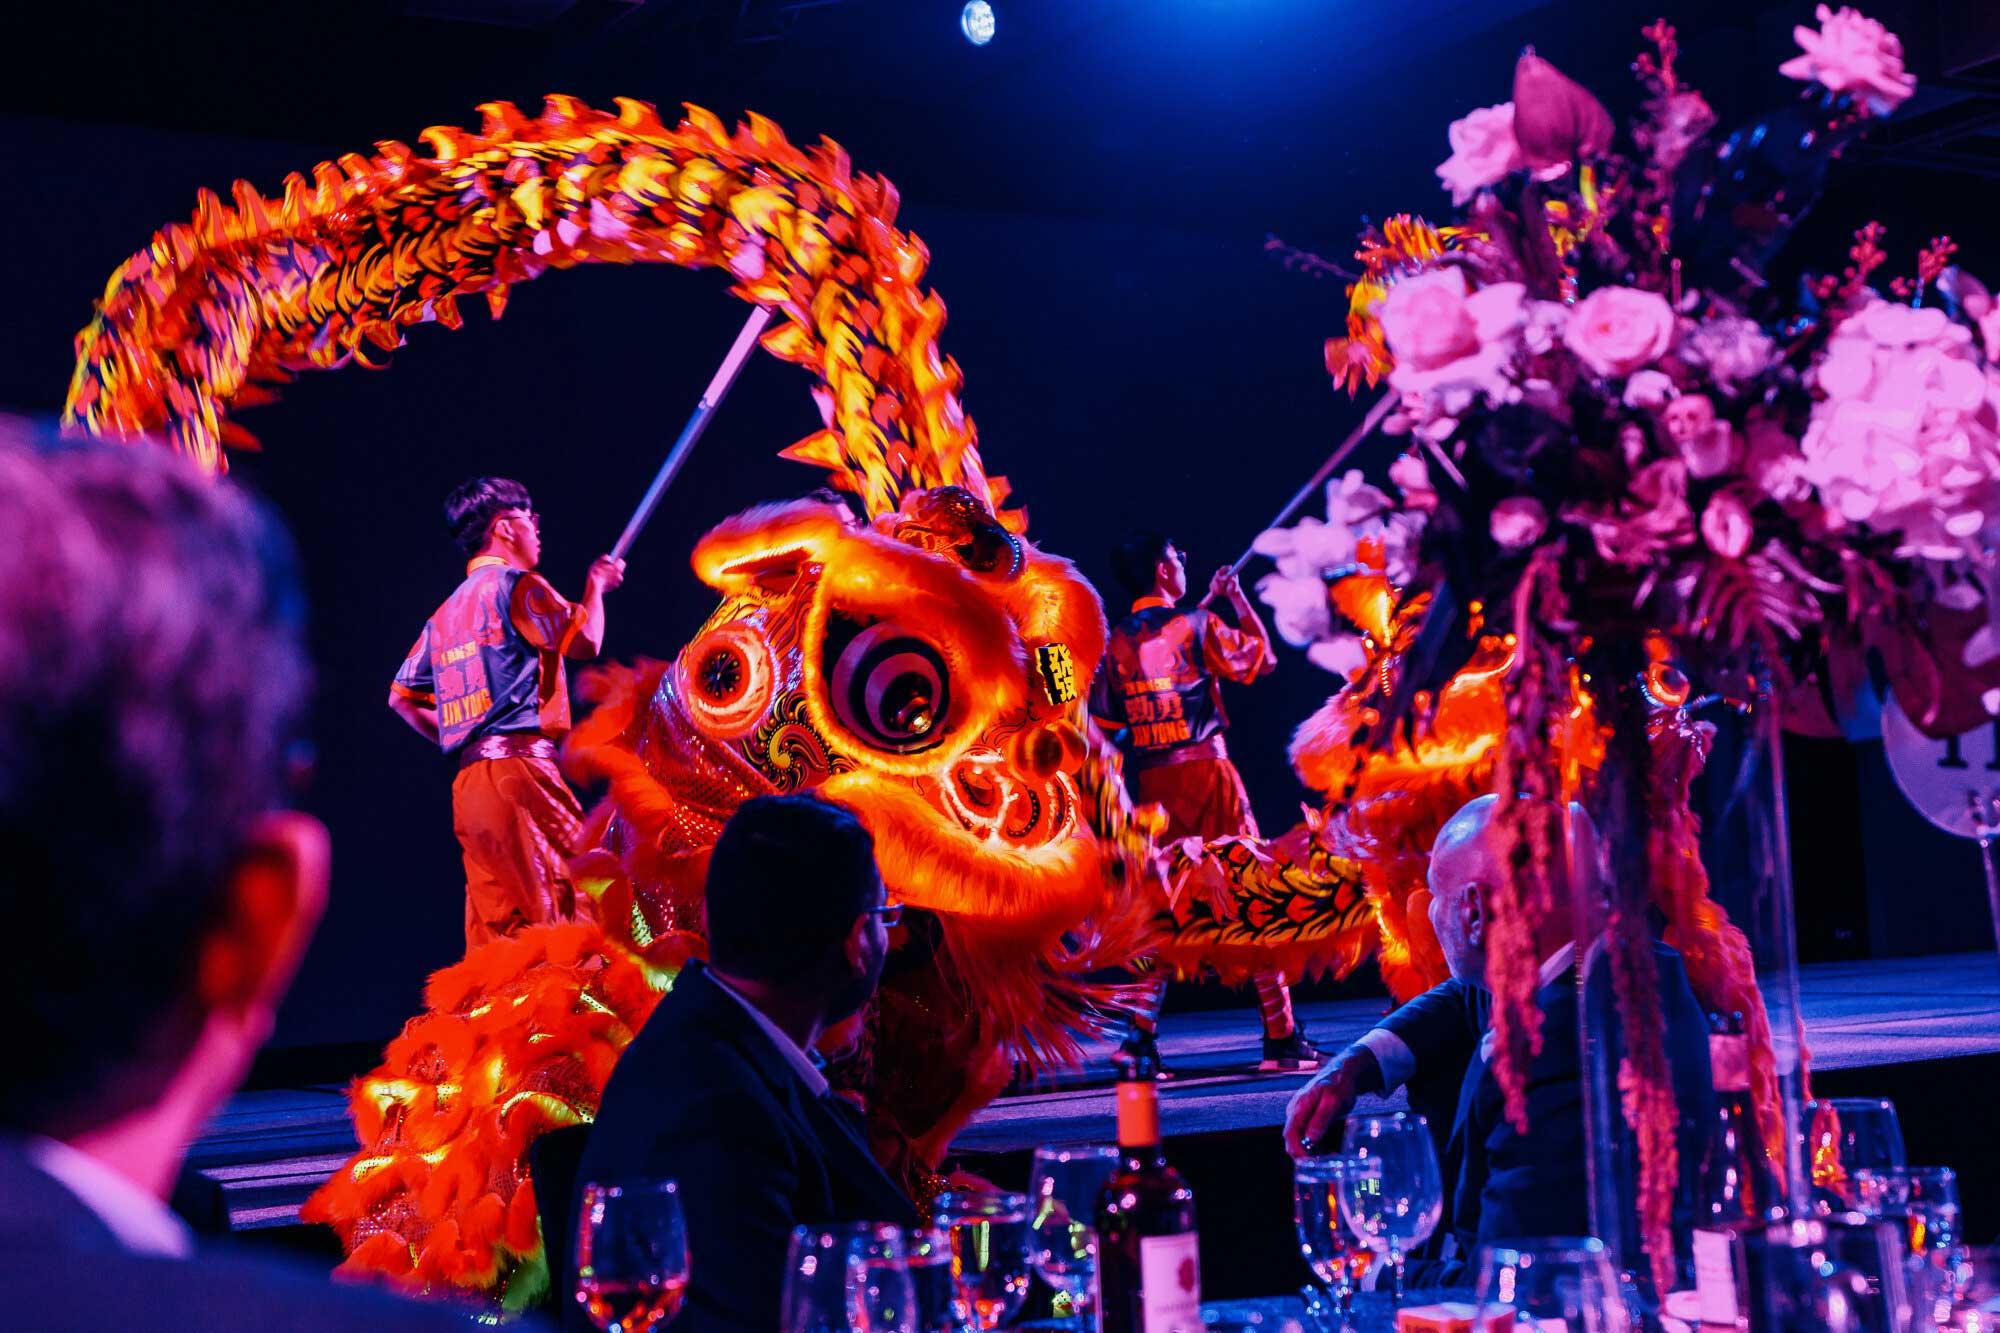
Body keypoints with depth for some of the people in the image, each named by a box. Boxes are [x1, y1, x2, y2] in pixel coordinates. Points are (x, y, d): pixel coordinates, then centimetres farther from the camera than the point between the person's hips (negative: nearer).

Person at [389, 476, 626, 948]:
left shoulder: (445, 613, 23)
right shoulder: (515, 584, -1)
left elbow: (401, 696, 24)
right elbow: (584, 641, -9)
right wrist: (596, 584, 8)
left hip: (468, 781, 8)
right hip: (519, 767, -8)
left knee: (495, 922, 4)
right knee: (554, 908, -13)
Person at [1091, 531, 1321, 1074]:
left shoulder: (1116, 642, 6)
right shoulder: (1198, 625, -5)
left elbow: (1105, 720, 8)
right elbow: (1263, 654, 6)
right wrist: (1238, 599, 17)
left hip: (1151, 783, 4)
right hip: (1205, 770, -4)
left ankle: (1142, 1032, 0)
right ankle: (1281, 1035, 1)